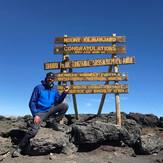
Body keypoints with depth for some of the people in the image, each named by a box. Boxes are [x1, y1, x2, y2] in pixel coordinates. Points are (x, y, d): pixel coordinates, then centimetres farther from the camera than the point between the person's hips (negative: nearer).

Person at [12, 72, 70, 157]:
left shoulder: (54, 89, 6)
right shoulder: (38, 88, -7)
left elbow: (58, 102, 3)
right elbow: (32, 102, -8)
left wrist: (64, 92, -12)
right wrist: (35, 115, -19)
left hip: (50, 111, 4)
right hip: (40, 112, -4)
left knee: (64, 105, -15)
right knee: (33, 131, -23)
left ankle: (56, 123, -2)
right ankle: (19, 148, -4)